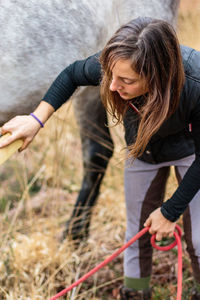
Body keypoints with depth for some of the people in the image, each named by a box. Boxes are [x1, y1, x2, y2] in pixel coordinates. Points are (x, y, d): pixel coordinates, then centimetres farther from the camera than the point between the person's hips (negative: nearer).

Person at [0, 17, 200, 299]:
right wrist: (37, 119, -21)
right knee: (137, 232, 14)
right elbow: (72, 75, -10)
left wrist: (171, 211, -19)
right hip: (142, 148, 3)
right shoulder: (113, 65, -37)